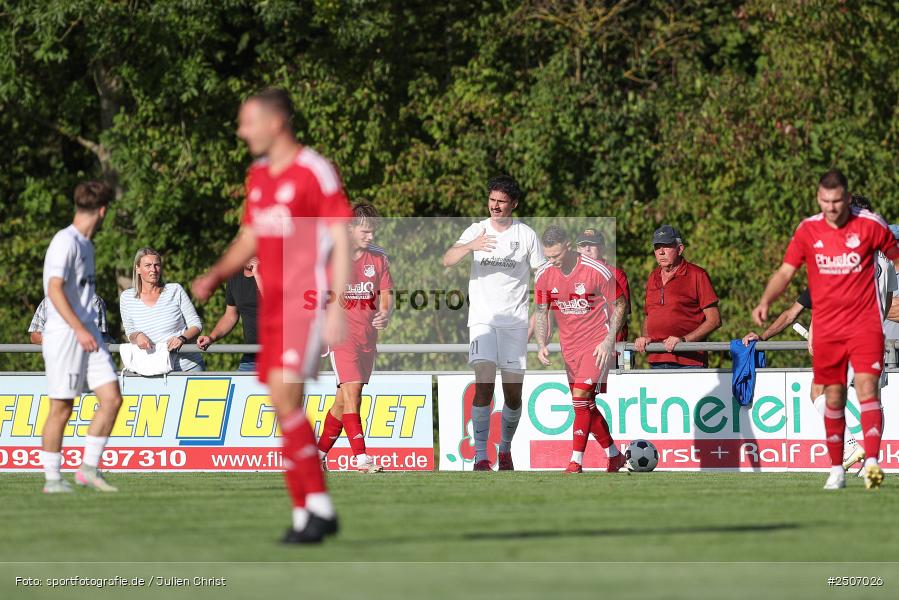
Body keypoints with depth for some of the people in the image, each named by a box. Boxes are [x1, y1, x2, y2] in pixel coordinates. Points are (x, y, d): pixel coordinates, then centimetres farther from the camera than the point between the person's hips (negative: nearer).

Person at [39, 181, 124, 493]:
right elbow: (54, 289, -20)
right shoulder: (65, 242, -11)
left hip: (88, 335, 8)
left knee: (112, 398, -1)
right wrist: (80, 329, -25)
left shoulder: (86, 244, 17)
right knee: (61, 408, -3)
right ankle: (52, 478, 6)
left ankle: (89, 468, 6)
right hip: (63, 336, -8)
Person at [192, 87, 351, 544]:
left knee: (284, 394, -19)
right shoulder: (257, 176, 14)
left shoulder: (316, 172, -9)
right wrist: (214, 276, 7)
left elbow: (341, 241, -11)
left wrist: (337, 309, -16)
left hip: (307, 301, -8)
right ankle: (306, 513, 11)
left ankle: (319, 505, -11)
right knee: (282, 404, 5)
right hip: (272, 302, 8)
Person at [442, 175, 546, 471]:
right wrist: (470, 246, -29)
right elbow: (447, 260, -10)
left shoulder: (526, 235, 4)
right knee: (484, 383, -17)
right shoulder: (476, 230, 4)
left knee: (513, 393, 1)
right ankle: (480, 455, -16)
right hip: (482, 319, -1)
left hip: (515, 321, 1)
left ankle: (505, 449, 23)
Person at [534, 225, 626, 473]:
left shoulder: (597, 271, -19)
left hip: (597, 345, -6)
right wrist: (542, 345, -7)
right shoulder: (544, 275, -5)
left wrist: (609, 342, -14)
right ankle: (614, 456, 26)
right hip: (570, 346, 6)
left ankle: (576, 463, -15)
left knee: (581, 396, -18)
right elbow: (541, 313, 7)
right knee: (586, 405, 9)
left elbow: (619, 305, -7)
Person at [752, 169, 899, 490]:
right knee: (834, 397, 7)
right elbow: (785, 272, 4)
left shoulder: (870, 225, -4)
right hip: (826, 328, 2)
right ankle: (836, 470, 16)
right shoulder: (808, 230, 1)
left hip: (865, 325, -2)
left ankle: (872, 461, -24)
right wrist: (765, 301, -13)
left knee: (867, 389, -16)